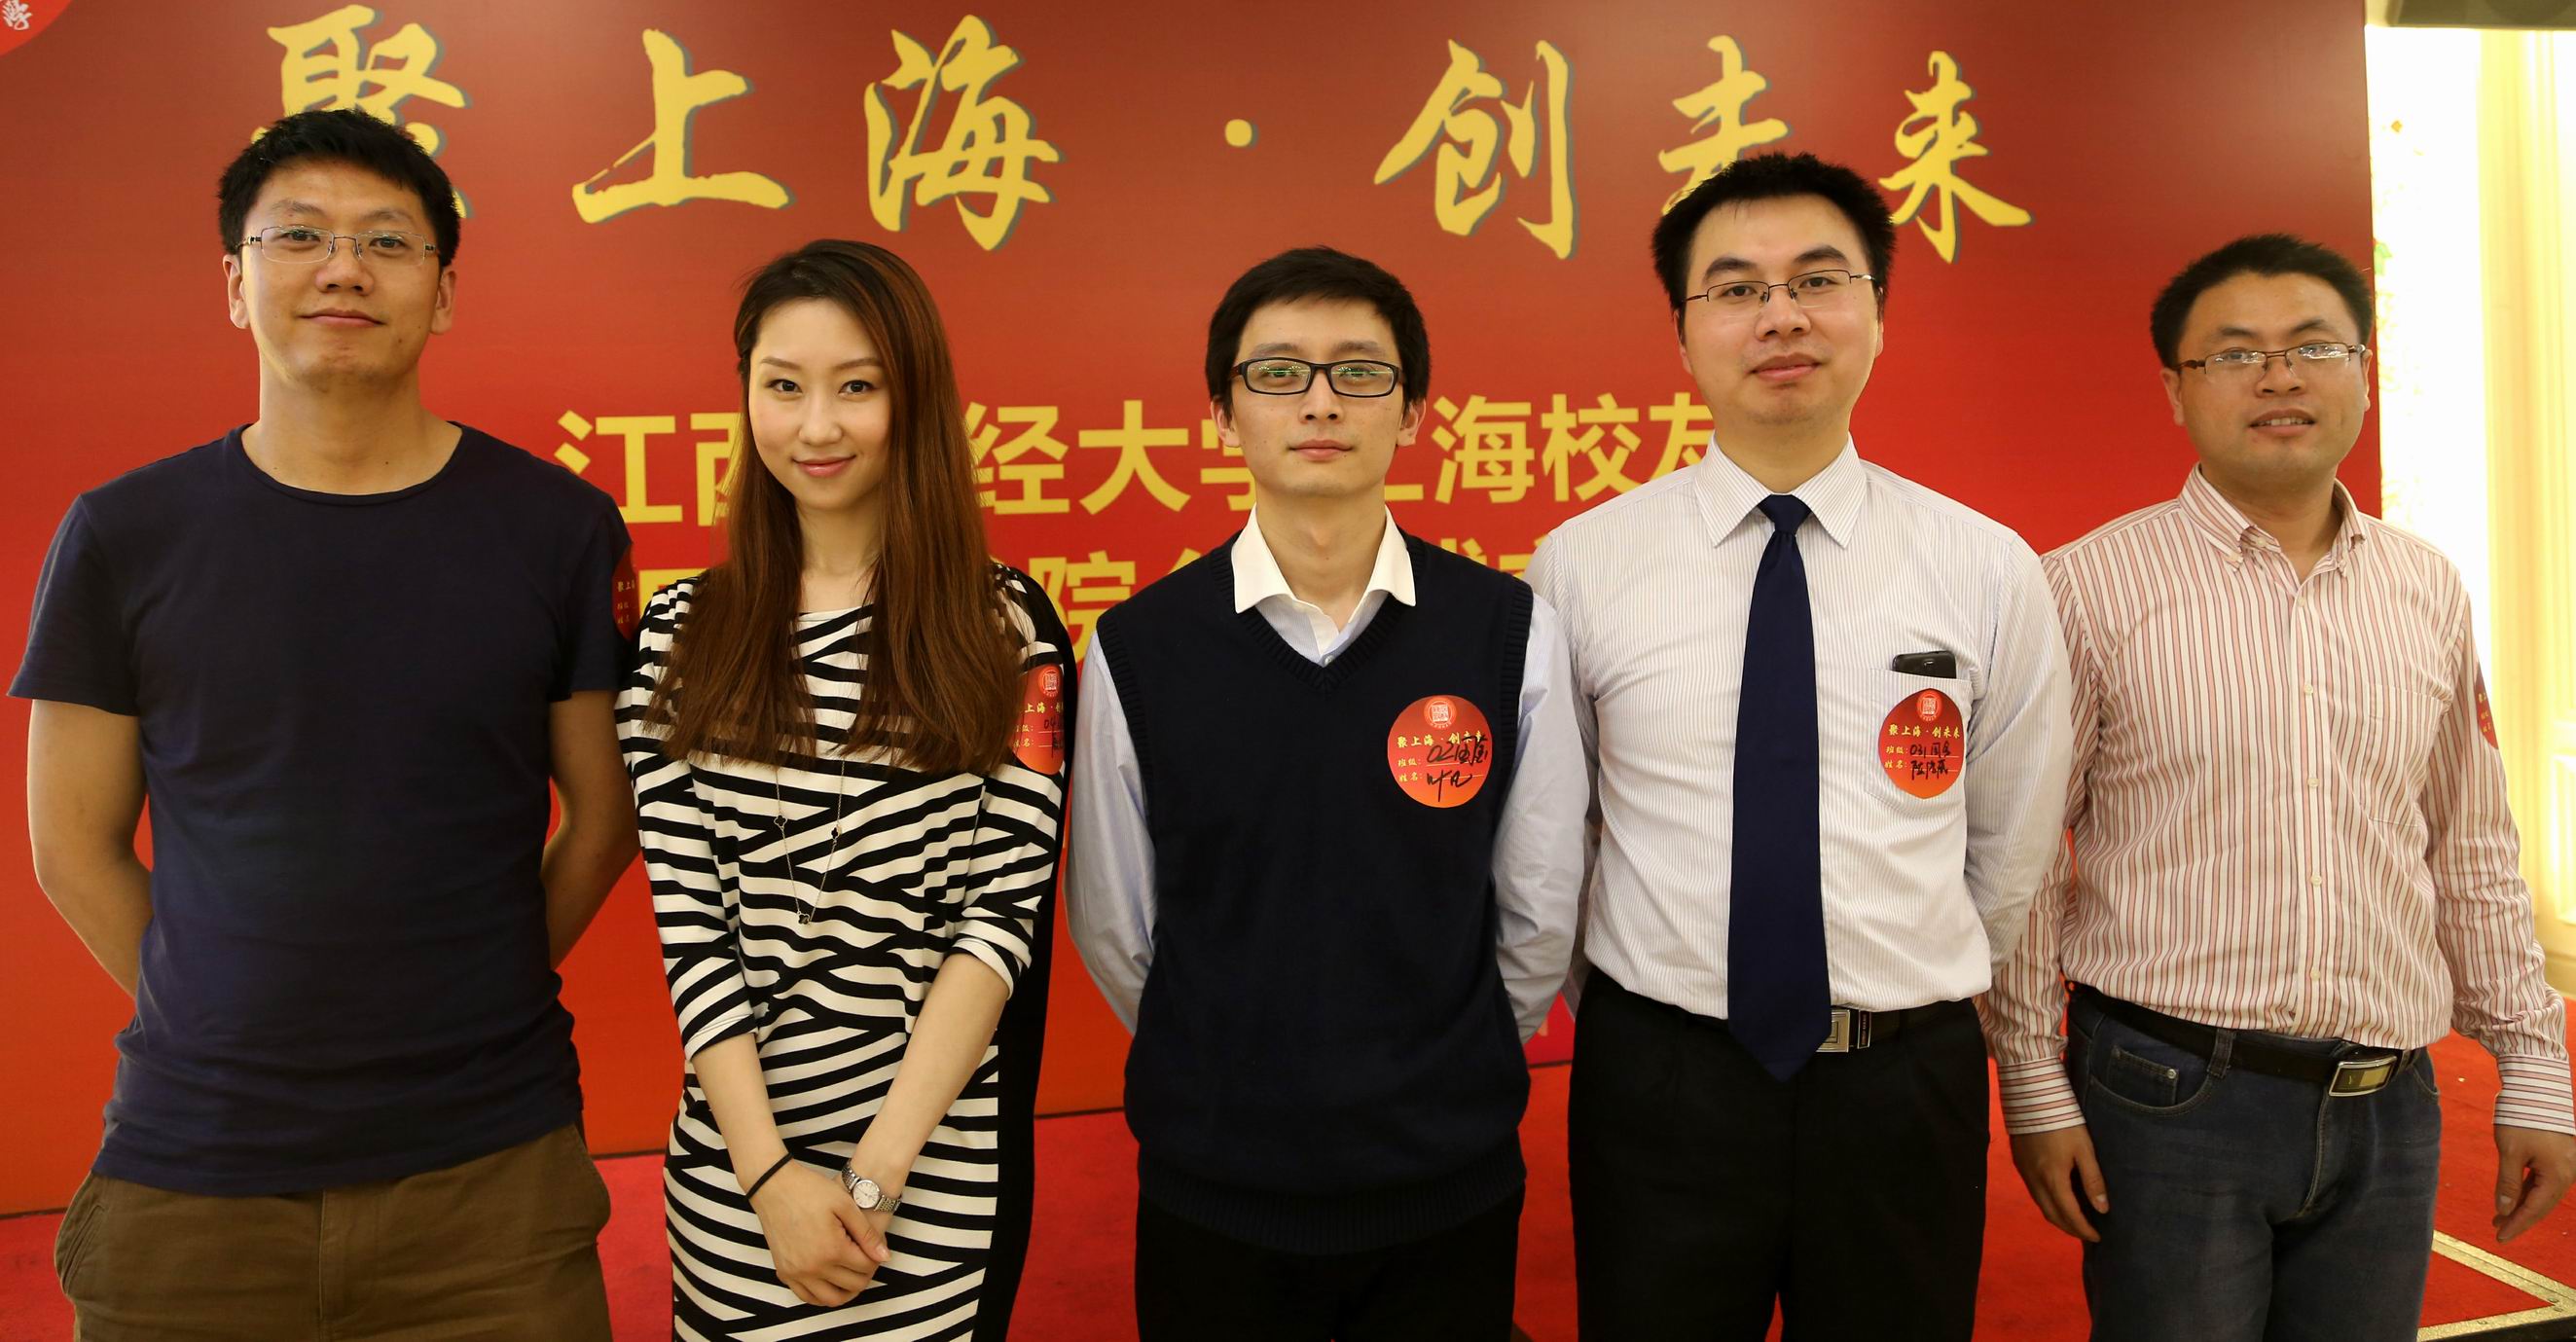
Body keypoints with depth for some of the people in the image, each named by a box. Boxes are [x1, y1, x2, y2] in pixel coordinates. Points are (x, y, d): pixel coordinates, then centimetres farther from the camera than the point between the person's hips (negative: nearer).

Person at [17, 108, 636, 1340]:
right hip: (190, 1170, 1)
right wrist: (233, 1039, 3)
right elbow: (76, 843, 6)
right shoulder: (122, 538, 0)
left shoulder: (558, 529, -3)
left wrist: (473, 1000, 3)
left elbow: (603, 814, 4)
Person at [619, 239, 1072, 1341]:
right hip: (733, 1161, 2)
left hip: (944, 1159, -1)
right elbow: (687, 911, -3)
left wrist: (876, 1170, -14)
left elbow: (1004, 910, -8)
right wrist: (770, 1168, -11)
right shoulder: (681, 633, 1)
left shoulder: (1006, 630, -4)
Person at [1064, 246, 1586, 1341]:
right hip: (1210, 1196, 0)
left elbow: (1538, 919, 1)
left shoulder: (1513, 633, -8)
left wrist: (1444, 1084, 9)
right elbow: (1115, 935, 1)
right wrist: (1236, 1083, 9)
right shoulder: (1136, 650, -8)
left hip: (1449, 1193, 1)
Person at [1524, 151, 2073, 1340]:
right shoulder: (1579, 565, -4)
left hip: (1906, 1097, 1)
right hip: (1656, 1092, -1)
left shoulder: (1990, 571, -1)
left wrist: (1914, 1006, 13)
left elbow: (2010, 855, 8)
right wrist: (1638, 1022, 10)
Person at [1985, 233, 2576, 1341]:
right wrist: (2036, 1088, -7)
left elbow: (2471, 854, 14)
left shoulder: (2429, 593, 7)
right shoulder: (2090, 587, -8)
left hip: (2388, 1110, 5)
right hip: (2169, 1093, -4)